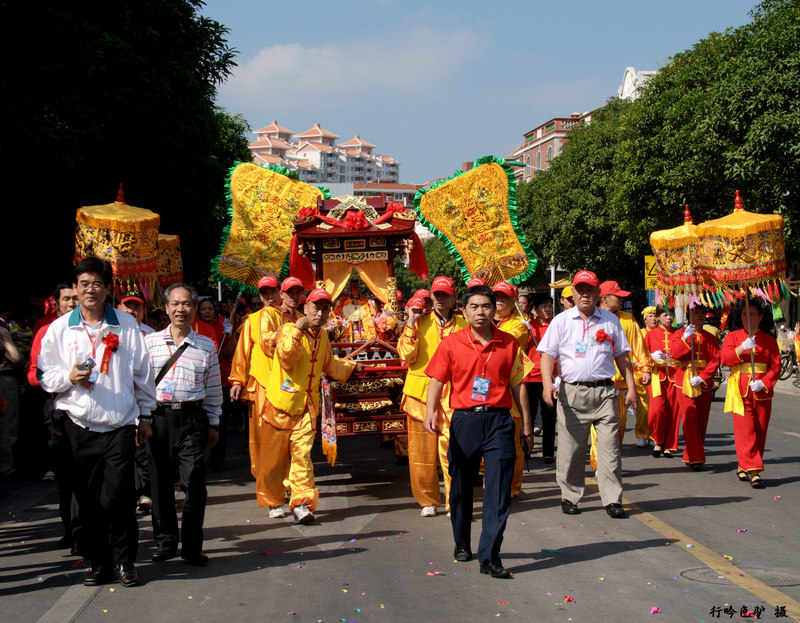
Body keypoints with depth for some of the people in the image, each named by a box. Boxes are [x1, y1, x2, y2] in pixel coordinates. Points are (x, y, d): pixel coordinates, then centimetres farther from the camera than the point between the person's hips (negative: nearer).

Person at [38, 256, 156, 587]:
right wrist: (69, 377, -12)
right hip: (79, 425, 1)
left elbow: (142, 373, 10)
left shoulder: (126, 325, 5)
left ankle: (124, 559, 12)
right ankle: (100, 563, 17)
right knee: (88, 500, 3)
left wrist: (145, 415, 11)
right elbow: (45, 375, 8)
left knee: (117, 497, -8)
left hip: (120, 424, -1)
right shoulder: (59, 328, 6)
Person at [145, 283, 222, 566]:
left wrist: (213, 423, 12)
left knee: (194, 484, -6)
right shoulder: (150, 342, 7)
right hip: (158, 417, 1)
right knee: (161, 483, 6)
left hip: (192, 418, -1)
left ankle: (192, 547, 4)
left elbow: (213, 389, 12)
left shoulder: (206, 346, 8)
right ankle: (165, 542, 21)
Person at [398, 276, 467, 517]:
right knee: (422, 450, 4)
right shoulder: (420, 322, 6)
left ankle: (455, 502, -1)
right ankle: (428, 501, 17)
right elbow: (406, 354, -5)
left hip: (451, 394, 0)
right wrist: (411, 324, -9)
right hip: (421, 391, 0)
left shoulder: (462, 325, 10)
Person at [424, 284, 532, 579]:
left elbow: (518, 384, 10)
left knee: (498, 491, -7)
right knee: (461, 487, 12)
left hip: (499, 421, 0)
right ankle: (462, 543, 33)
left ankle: (489, 557, -4)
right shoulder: (451, 343, 2)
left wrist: (526, 422, 11)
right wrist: (430, 410, -16)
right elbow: (437, 380, 0)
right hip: (464, 420, 0)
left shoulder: (509, 344, 5)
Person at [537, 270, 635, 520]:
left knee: (610, 446, -3)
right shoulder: (562, 321, 6)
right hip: (572, 391, -1)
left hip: (604, 391, 1)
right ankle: (570, 497, 15)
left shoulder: (610, 321, 11)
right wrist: (547, 383, -14)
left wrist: (631, 387, 8)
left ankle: (613, 499, 2)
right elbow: (547, 353, 1)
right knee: (571, 448, 3)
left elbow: (622, 356, 15)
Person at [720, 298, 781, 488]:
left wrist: (763, 382, -12)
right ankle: (753, 470, -13)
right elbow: (725, 358, -6)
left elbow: (776, 366, 3)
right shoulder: (733, 336, 7)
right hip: (740, 390, -2)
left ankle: (744, 466, 16)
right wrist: (742, 348, -22)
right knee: (745, 429, -11)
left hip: (762, 389, 2)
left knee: (760, 431, 3)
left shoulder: (769, 340, 8)